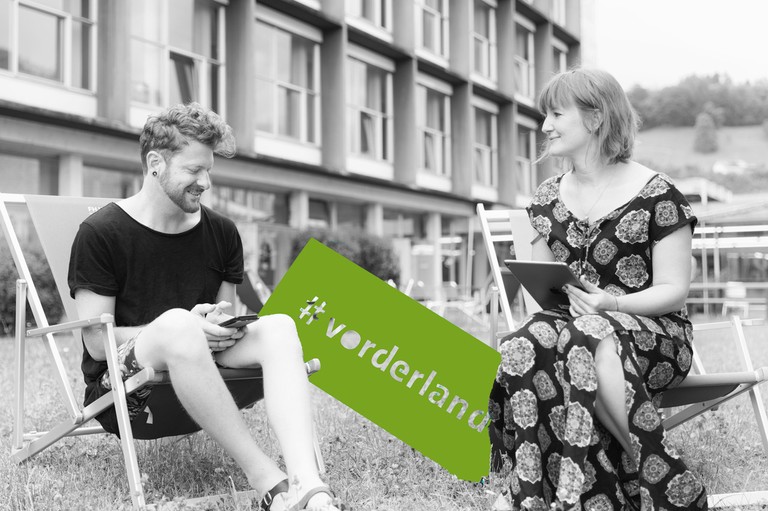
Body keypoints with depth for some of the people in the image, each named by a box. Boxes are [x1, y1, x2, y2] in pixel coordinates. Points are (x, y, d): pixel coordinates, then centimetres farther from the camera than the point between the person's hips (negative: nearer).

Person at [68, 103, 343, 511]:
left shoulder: (221, 232, 8)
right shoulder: (101, 233, -6)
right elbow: (97, 343, -10)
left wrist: (224, 326, -11)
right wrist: (186, 328, -21)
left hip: (195, 380, 5)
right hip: (120, 392, -5)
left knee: (278, 326, -23)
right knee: (176, 322, -37)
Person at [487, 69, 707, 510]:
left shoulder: (656, 195, -3)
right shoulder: (547, 199, 13)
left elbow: (674, 290, -6)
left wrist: (612, 305, -23)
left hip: (655, 330, -4)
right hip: (574, 322, 4)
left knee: (592, 341, -38)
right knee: (525, 349, -31)